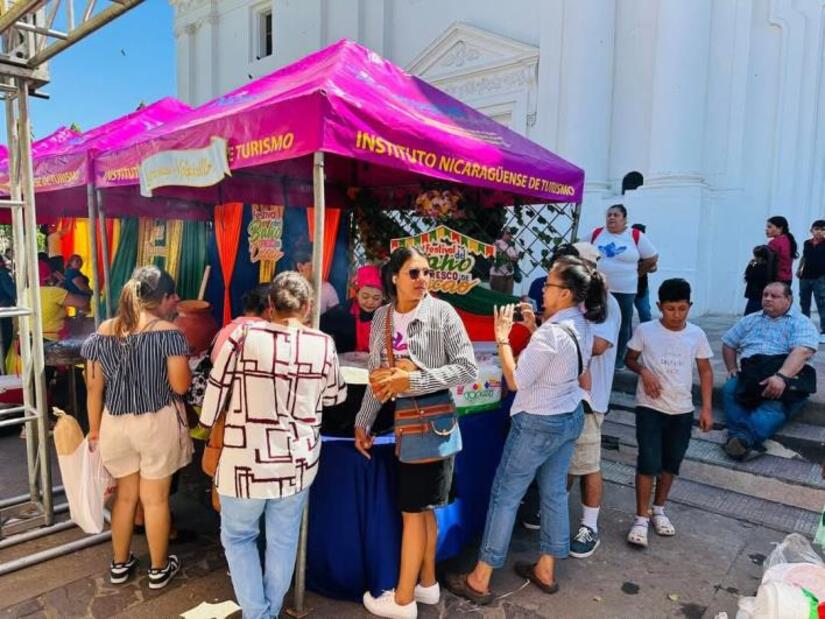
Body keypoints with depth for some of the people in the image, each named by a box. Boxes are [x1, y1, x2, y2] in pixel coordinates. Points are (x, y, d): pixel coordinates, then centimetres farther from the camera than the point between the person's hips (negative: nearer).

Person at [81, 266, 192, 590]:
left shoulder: (103, 332, 0)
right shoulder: (168, 332, -15)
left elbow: (94, 386, 4)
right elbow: (180, 385, -16)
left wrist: (94, 429, 14)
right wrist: (185, 366, 4)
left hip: (116, 424, 4)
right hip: (157, 424, -4)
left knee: (124, 495, 21)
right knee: (155, 499, 11)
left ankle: (119, 564, 36)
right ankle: (159, 569, 27)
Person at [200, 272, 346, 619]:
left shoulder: (244, 336, -14)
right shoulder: (323, 345, -8)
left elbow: (217, 388, -4)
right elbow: (335, 396, 7)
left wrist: (207, 423, 15)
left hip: (246, 460, -2)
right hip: (298, 460, 3)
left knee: (238, 536, 20)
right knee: (283, 540, 20)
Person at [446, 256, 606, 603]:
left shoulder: (550, 333, -27)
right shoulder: (583, 327, 0)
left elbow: (516, 381, -23)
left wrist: (502, 338, -17)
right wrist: (535, 330, 5)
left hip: (538, 424, -9)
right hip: (571, 418, 9)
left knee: (505, 495, 3)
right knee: (555, 493, 18)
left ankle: (479, 581, 15)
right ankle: (545, 571, 34)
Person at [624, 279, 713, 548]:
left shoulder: (697, 334, -2)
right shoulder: (645, 330, -9)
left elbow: (705, 371, 5)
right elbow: (630, 359, 4)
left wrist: (706, 408, 0)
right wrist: (643, 371, -18)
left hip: (682, 410, 3)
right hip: (650, 408, -3)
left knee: (671, 463, 14)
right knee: (649, 462, -7)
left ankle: (659, 510, 33)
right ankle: (641, 518, 7)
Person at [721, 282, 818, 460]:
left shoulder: (801, 323, 6)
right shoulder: (750, 320, 23)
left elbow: (802, 351, -13)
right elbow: (728, 343, 30)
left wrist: (781, 377, -31)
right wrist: (732, 368, 11)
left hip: (786, 378, -4)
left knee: (777, 402, -36)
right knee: (730, 389, -28)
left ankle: (745, 438, -59)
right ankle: (741, 436, -48)